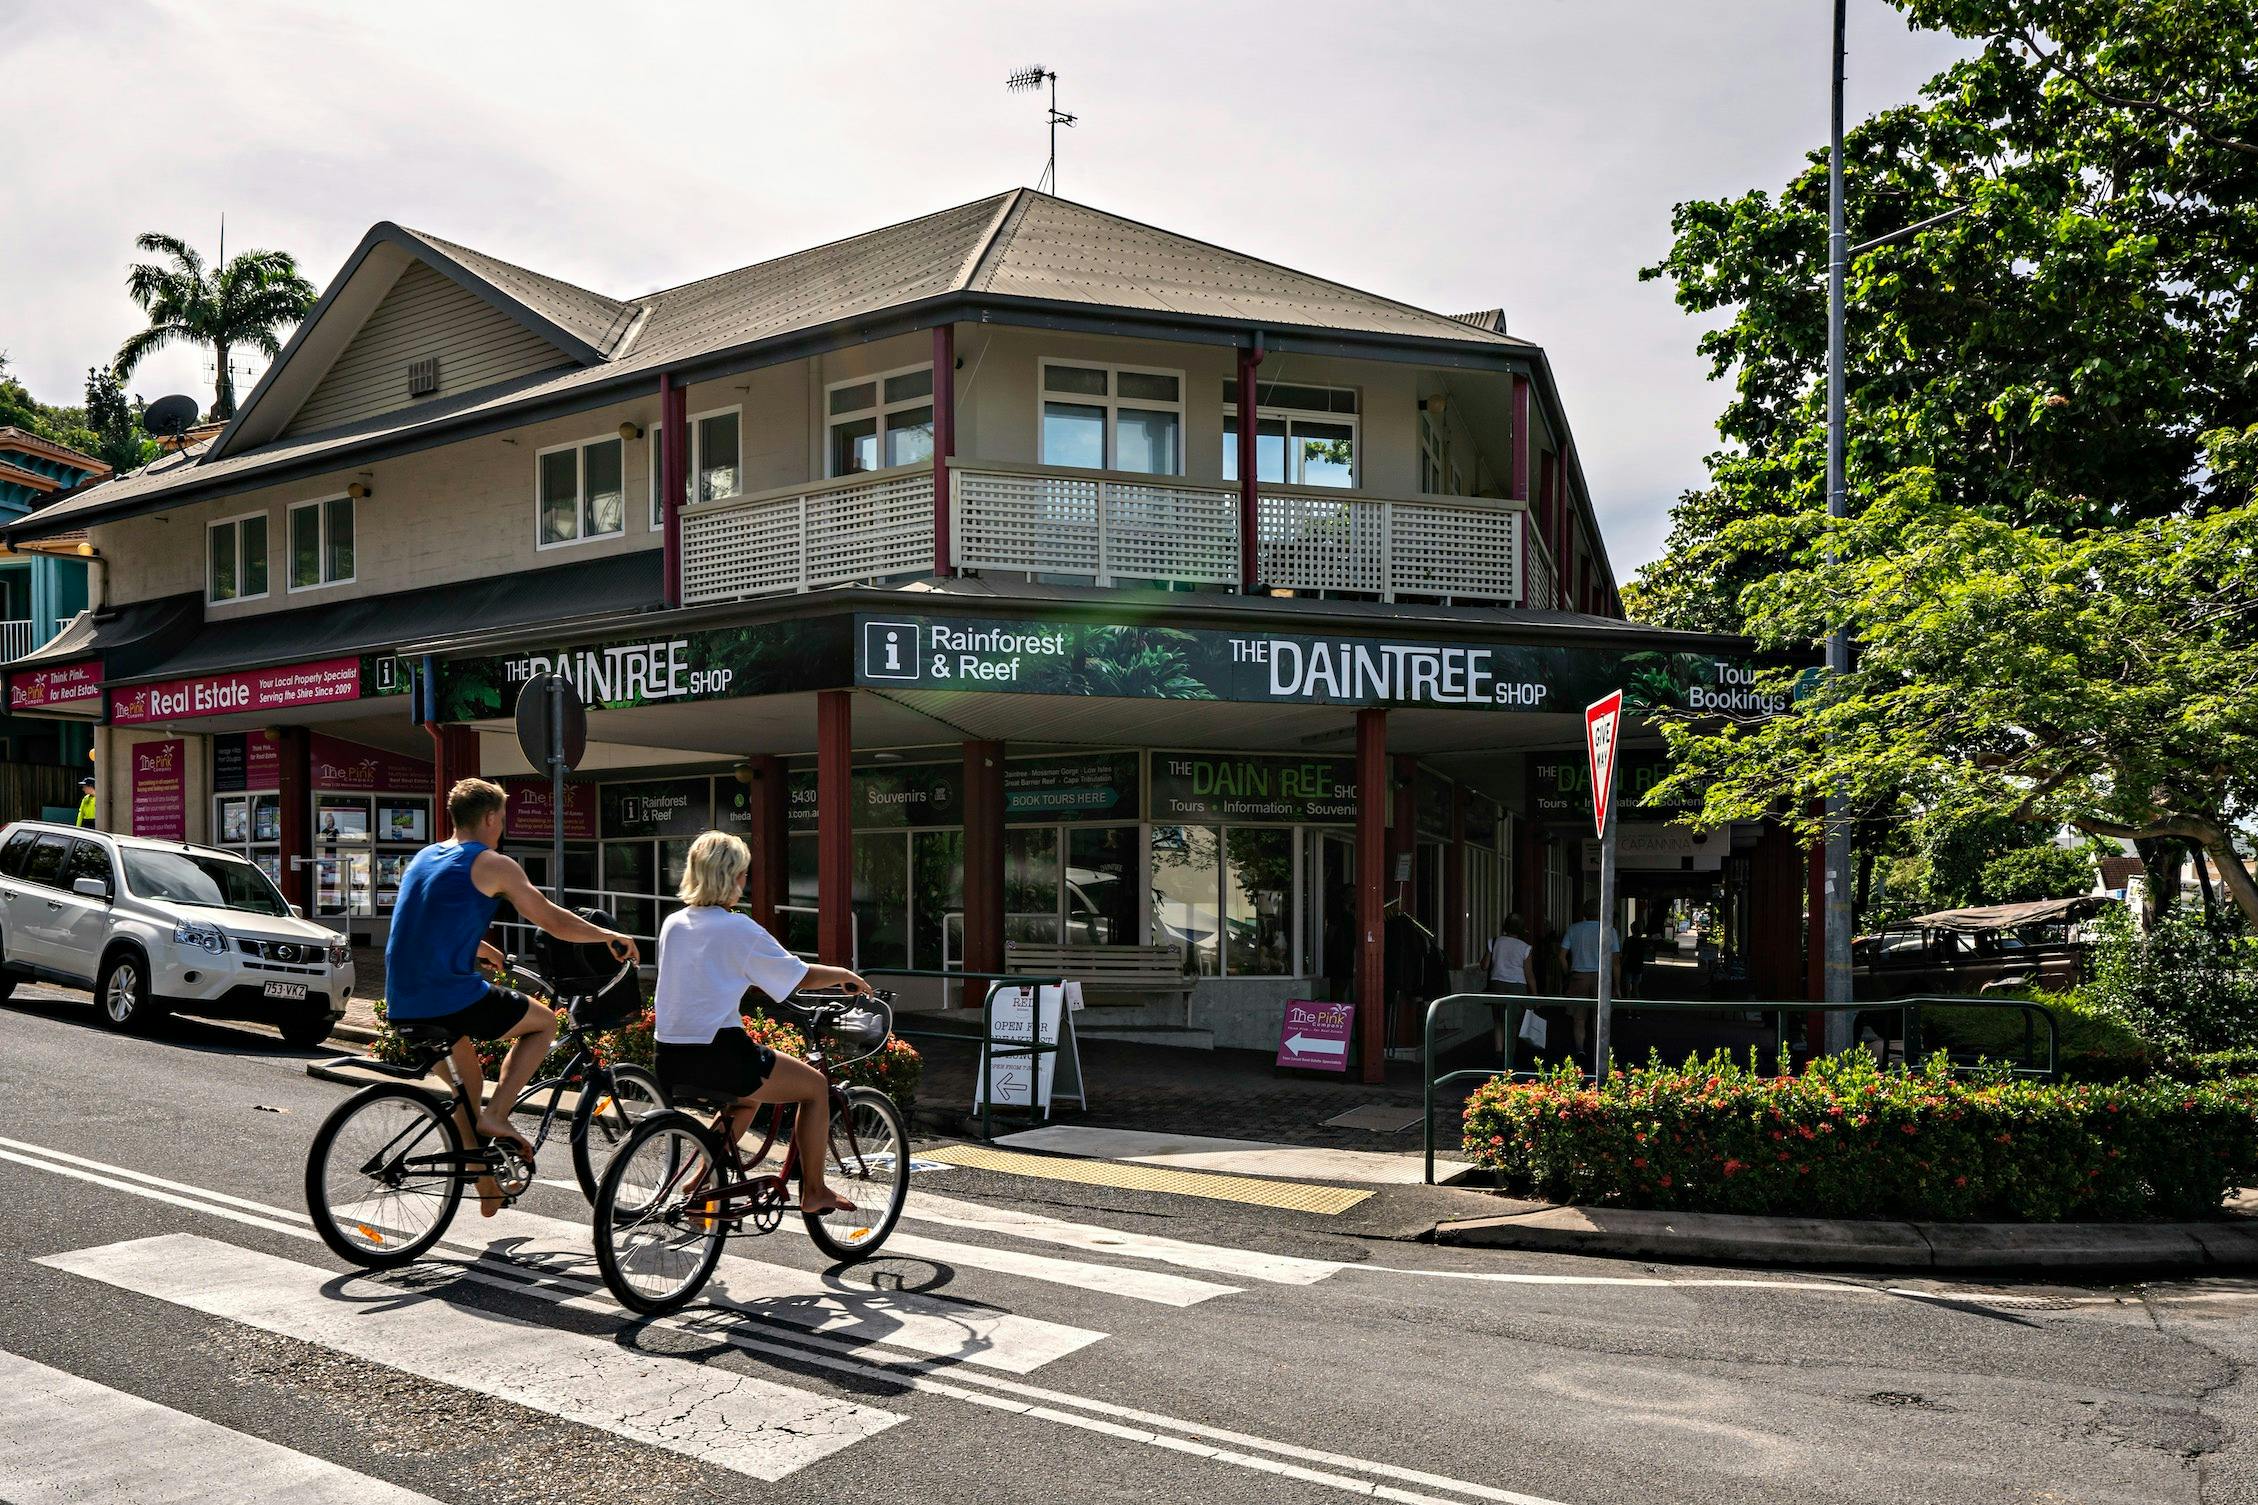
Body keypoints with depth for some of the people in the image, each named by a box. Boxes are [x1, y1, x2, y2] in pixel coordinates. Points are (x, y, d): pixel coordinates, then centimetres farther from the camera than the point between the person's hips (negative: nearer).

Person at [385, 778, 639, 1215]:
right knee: (543, 1022, 16)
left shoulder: (423, 858, 18)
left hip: (401, 1006, 8)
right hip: (450, 997, -8)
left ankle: (486, 1186, 31)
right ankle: (495, 1114, 2)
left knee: (466, 1079, 29)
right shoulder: (493, 864, -4)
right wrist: (610, 936, 14)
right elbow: (555, 921, -1)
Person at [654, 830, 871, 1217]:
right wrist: (844, 976, 15)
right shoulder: (738, 928, -10)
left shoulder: (672, 924, 10)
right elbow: (802, 977, -3)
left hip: (670, 1059, 8)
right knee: (816, 1086, 11)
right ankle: (813, 1192, 15)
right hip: (717, 1056, -8)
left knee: (749, 1094, 35)